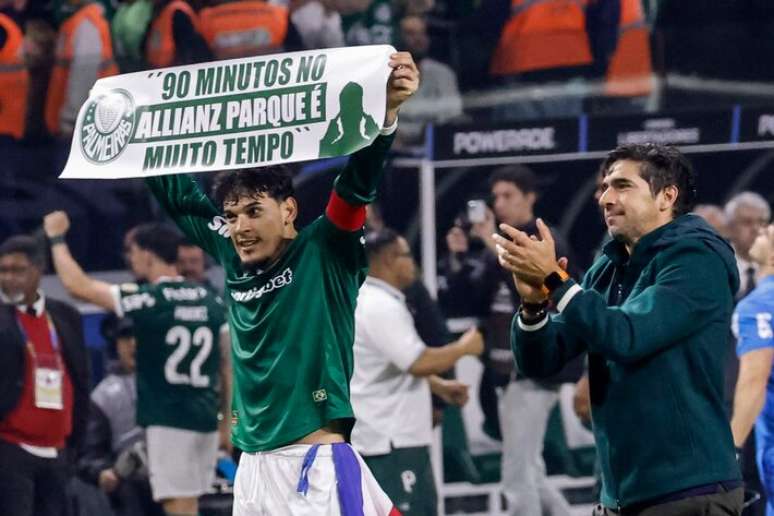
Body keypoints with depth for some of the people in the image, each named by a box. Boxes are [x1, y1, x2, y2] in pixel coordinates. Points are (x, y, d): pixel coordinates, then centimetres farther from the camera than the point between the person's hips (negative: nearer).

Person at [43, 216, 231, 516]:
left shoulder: (147, 300, -10)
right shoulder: (211, 302, 8)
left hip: (168, 421, -7)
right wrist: (227, 421, 19)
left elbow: (77, 285, -7)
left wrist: (56, 238, 6)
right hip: (205, 420, 7)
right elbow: (227, 365, 11)